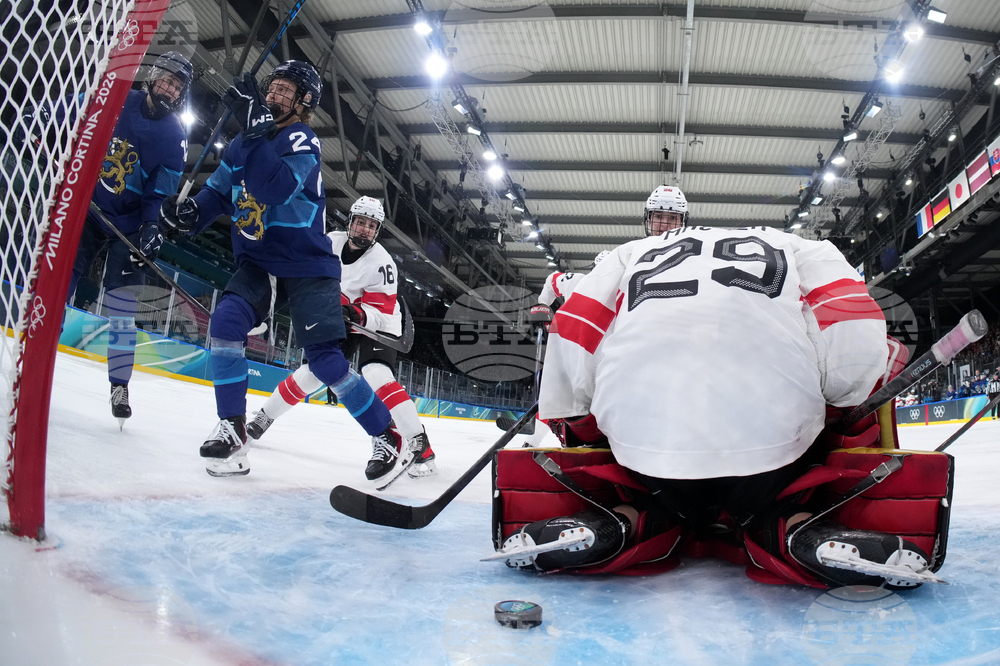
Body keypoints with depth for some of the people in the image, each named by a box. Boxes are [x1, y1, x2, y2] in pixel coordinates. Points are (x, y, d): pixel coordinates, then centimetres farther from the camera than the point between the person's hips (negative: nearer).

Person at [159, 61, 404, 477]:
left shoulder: (302, 141, -11)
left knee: (326, 361, -11)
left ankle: (388, 436, 4)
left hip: (308, 266, -6)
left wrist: (255, 129, -33)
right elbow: (218, 192, 13)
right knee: (226, 322, -19)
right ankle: (232, 432, -8)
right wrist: (190, 212, -7)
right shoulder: (244, 143, 10)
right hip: (258, 262, 6)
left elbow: (276, 188, -29)